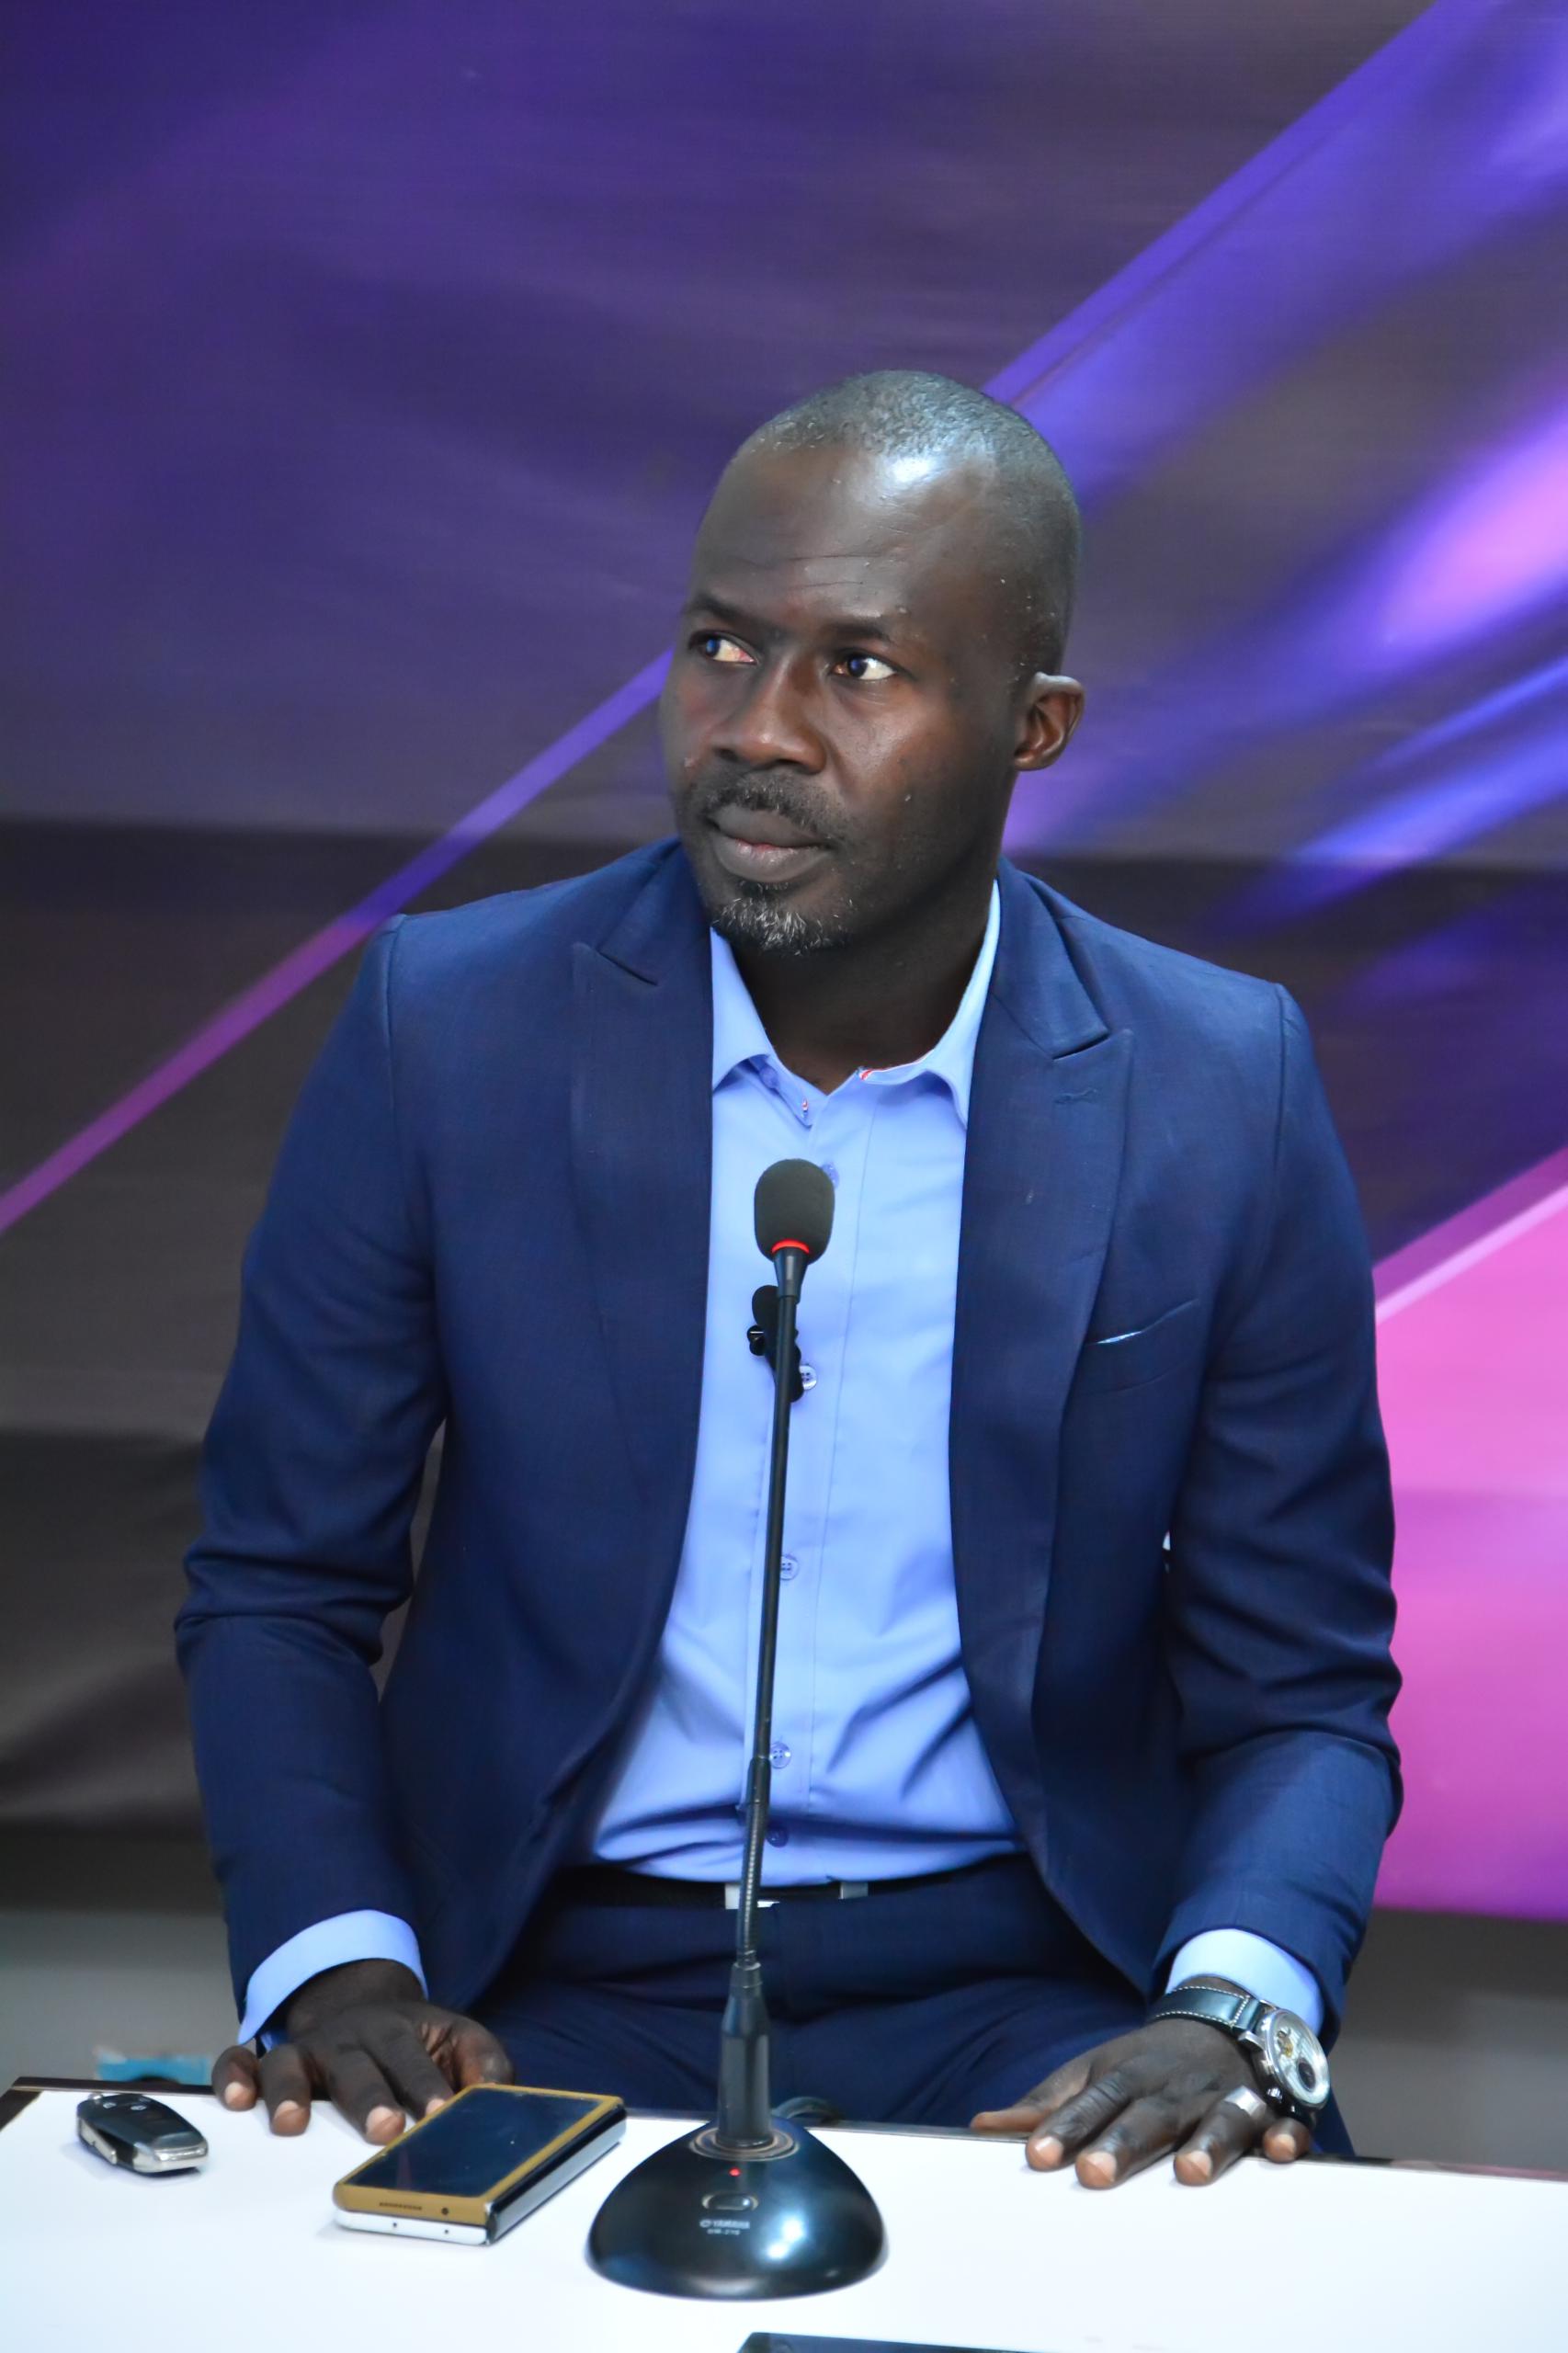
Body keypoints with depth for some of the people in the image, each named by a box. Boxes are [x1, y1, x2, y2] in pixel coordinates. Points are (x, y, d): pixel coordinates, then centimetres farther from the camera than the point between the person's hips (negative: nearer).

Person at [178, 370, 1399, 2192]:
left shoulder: (1224, 1094, -3)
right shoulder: (448, 1022, -4)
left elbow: (1301, 1691, 3)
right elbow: (278, 1590, 3)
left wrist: (1236, 2009, -17)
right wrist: (334, 1966, -14)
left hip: (1023, 1997, 0)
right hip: (557, 1982, 0)